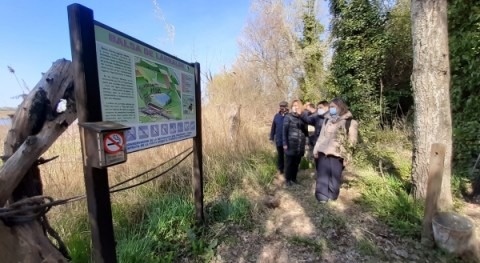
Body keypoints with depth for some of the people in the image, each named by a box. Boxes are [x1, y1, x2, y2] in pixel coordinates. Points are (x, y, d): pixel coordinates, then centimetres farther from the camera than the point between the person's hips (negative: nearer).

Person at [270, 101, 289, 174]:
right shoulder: (277, 116, -1)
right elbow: (273, 127, 4)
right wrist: (271, 138, 5)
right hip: (279, 140, 3)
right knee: (280, 155, 16)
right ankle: (280, 169, 32)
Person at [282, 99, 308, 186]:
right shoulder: (288, 117, -3)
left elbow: (305, 130, 17)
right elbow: (285, 130, -7)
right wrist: (285, 143, -12)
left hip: (300, 146, 4)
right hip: (290, 145, -4)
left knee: (296, 163, 12)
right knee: (289, 163, 5)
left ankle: (294, 178, 29)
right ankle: (288, 179, 20)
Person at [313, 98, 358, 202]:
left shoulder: (350, 122, 0)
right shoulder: (327, 120, 14)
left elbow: (352, 140, -2)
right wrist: (316, 149, 10)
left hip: (337, 154, -3)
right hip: (323, 152, 4)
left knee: (334, 176, 5)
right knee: (322, 175, 4)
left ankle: (332, 196, 23)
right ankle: (322, 196, 15)